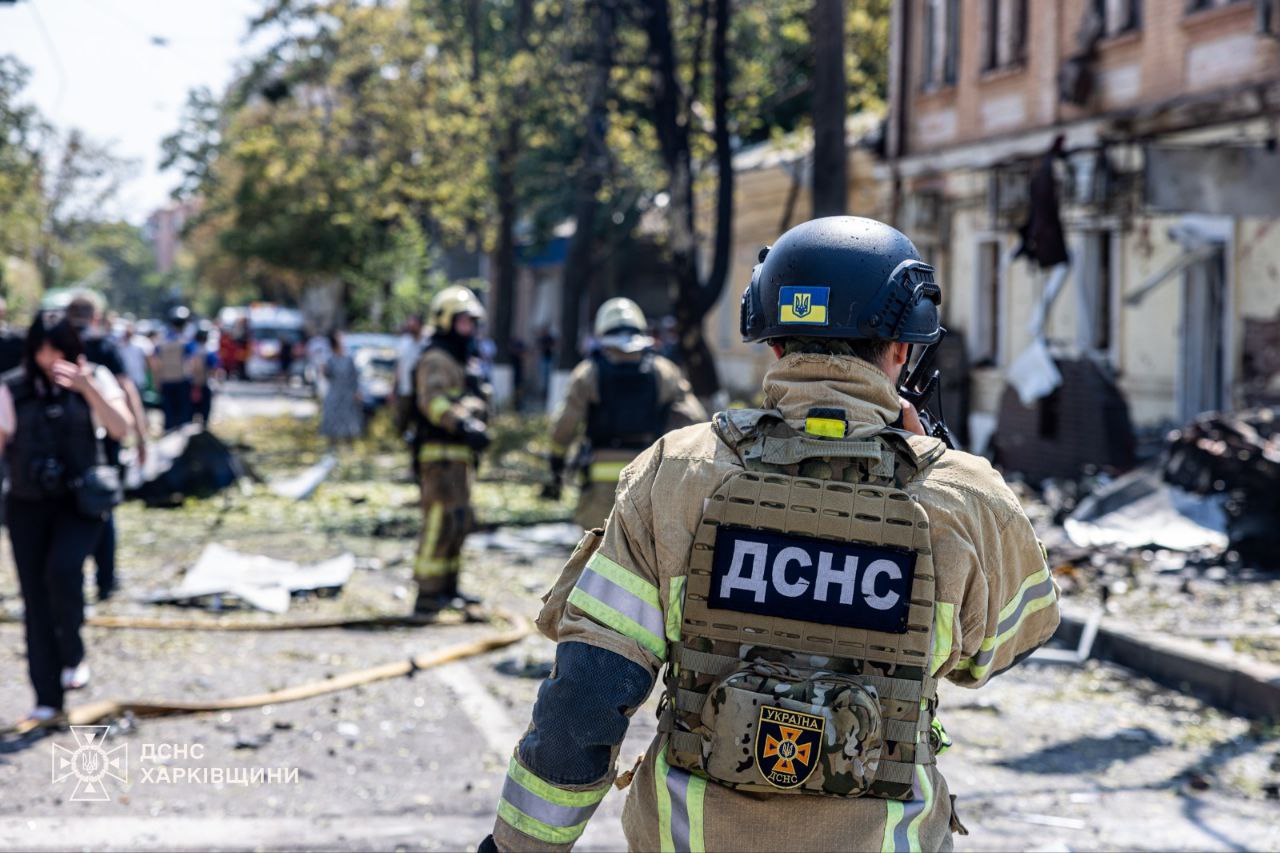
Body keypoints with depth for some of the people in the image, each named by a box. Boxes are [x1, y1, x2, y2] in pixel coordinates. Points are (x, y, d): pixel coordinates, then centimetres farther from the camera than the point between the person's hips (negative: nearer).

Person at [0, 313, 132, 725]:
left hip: (79, 501, -2)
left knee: (62, 568, -26)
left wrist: (87, 387, -25)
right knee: (36, 598, 1)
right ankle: (47, 697, 11)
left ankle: (73, 654, -1)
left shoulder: (95, 378, 0)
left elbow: (121, 429, -13)